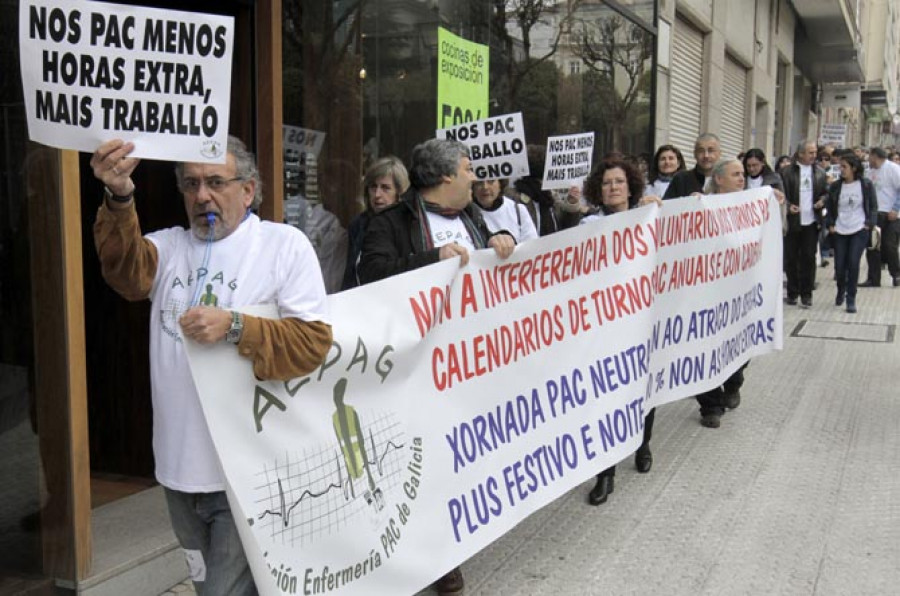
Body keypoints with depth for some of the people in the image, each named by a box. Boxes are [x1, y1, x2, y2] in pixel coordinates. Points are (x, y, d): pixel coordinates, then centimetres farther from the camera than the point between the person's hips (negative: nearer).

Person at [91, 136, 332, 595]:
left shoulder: (285, 244, -3)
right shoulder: (169, 245, 9)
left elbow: (314, 339, -10)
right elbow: (126, 269, -14)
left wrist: (234, 328, -22)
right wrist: (119, 199, -32)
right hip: (179, 463, 5)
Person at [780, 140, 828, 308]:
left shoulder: (819, 172, 8)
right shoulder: (786, 172, -2)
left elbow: (826, 192, 16)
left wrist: (823, 200, -4)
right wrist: (788, 206, -17)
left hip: (811, 222, 2)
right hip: (792, 222, -2)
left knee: (808, 258, 2)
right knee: (791, 258, 5)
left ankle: (806, 294, 10)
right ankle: (792, 292, 17)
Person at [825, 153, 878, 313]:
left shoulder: (866, 185, -2)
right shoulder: (835, 186, 2)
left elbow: (873, 207, 4)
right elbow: (829, 208, 11)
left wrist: (869, 224, -5)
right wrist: (830, 225, 1)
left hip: (859, 231, -2)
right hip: (839, 231, 2)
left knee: (853, 263, -13)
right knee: (839, 265, 2)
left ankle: (851, 298, -1)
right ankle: (841, 291, 31)